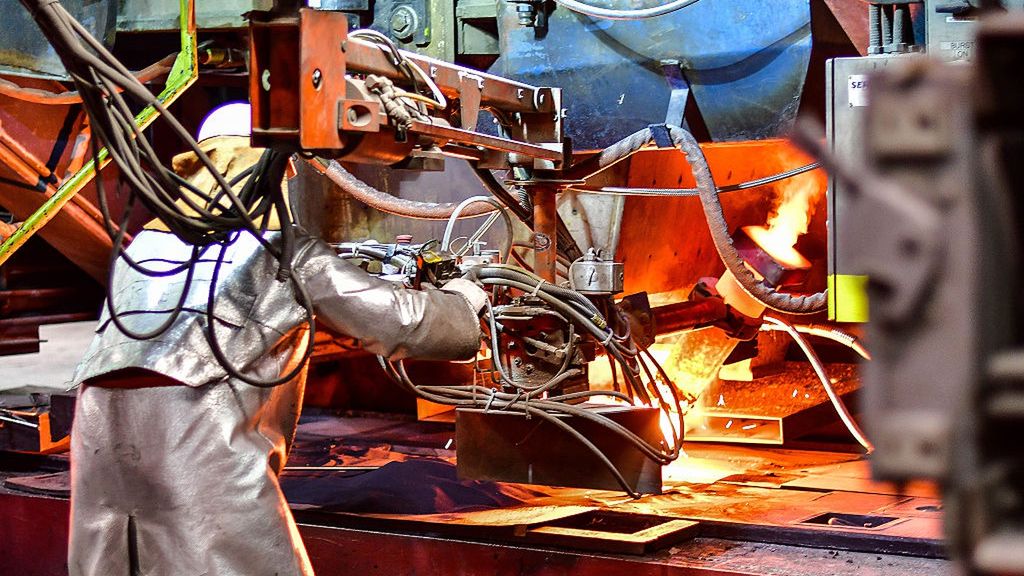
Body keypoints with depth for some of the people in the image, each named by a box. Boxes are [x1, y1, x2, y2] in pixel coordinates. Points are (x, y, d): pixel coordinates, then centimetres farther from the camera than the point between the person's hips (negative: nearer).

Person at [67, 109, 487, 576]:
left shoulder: (145, 243, 28)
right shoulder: (285, 251, 13)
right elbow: (402, 320, 14)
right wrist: (462, 297, 35)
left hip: (100, 418, 6)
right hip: (198, 432, -5)